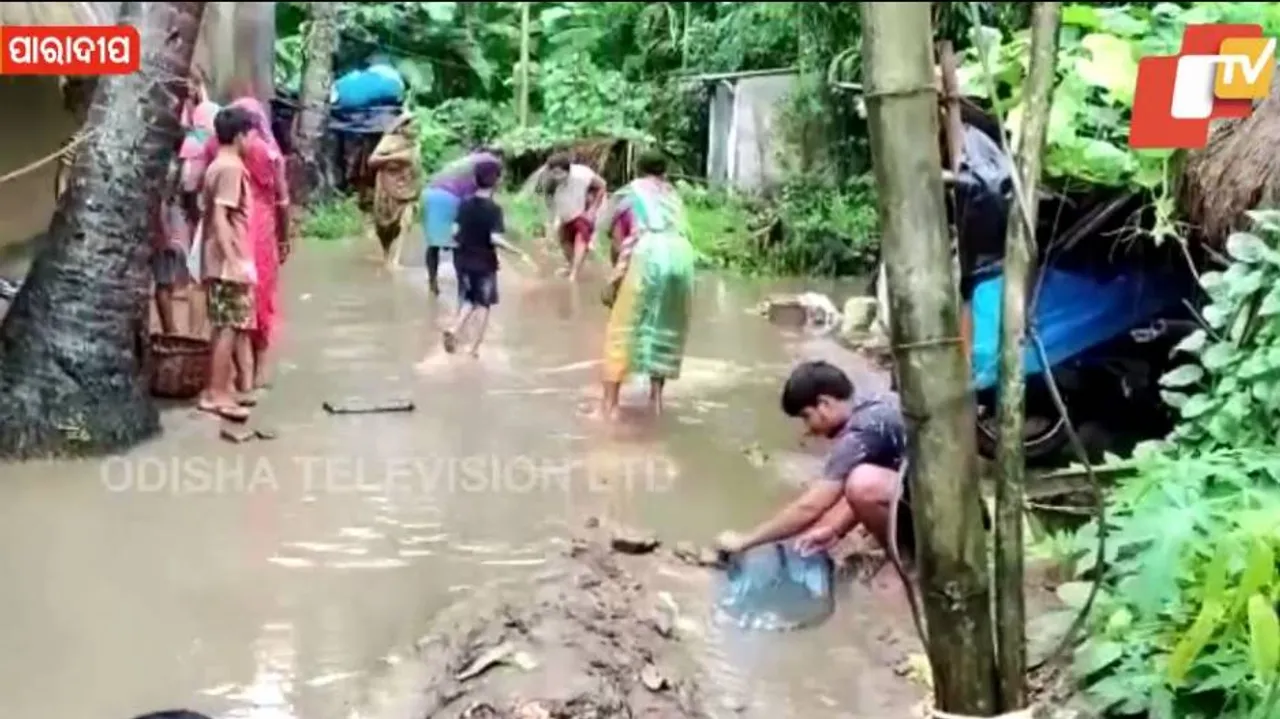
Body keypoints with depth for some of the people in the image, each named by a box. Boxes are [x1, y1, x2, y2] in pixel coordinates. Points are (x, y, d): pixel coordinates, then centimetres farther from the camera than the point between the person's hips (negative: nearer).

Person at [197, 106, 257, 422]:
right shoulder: (231, 168, -14)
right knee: (230, 328, -6)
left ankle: (217, 390, 17)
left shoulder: (218, 166, 15)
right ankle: (217, 394, -4)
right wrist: (236, 261, -23)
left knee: (225, 327, 13)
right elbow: (220, 217, -21)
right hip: (229, 263, -10)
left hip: (221, 261, 10)